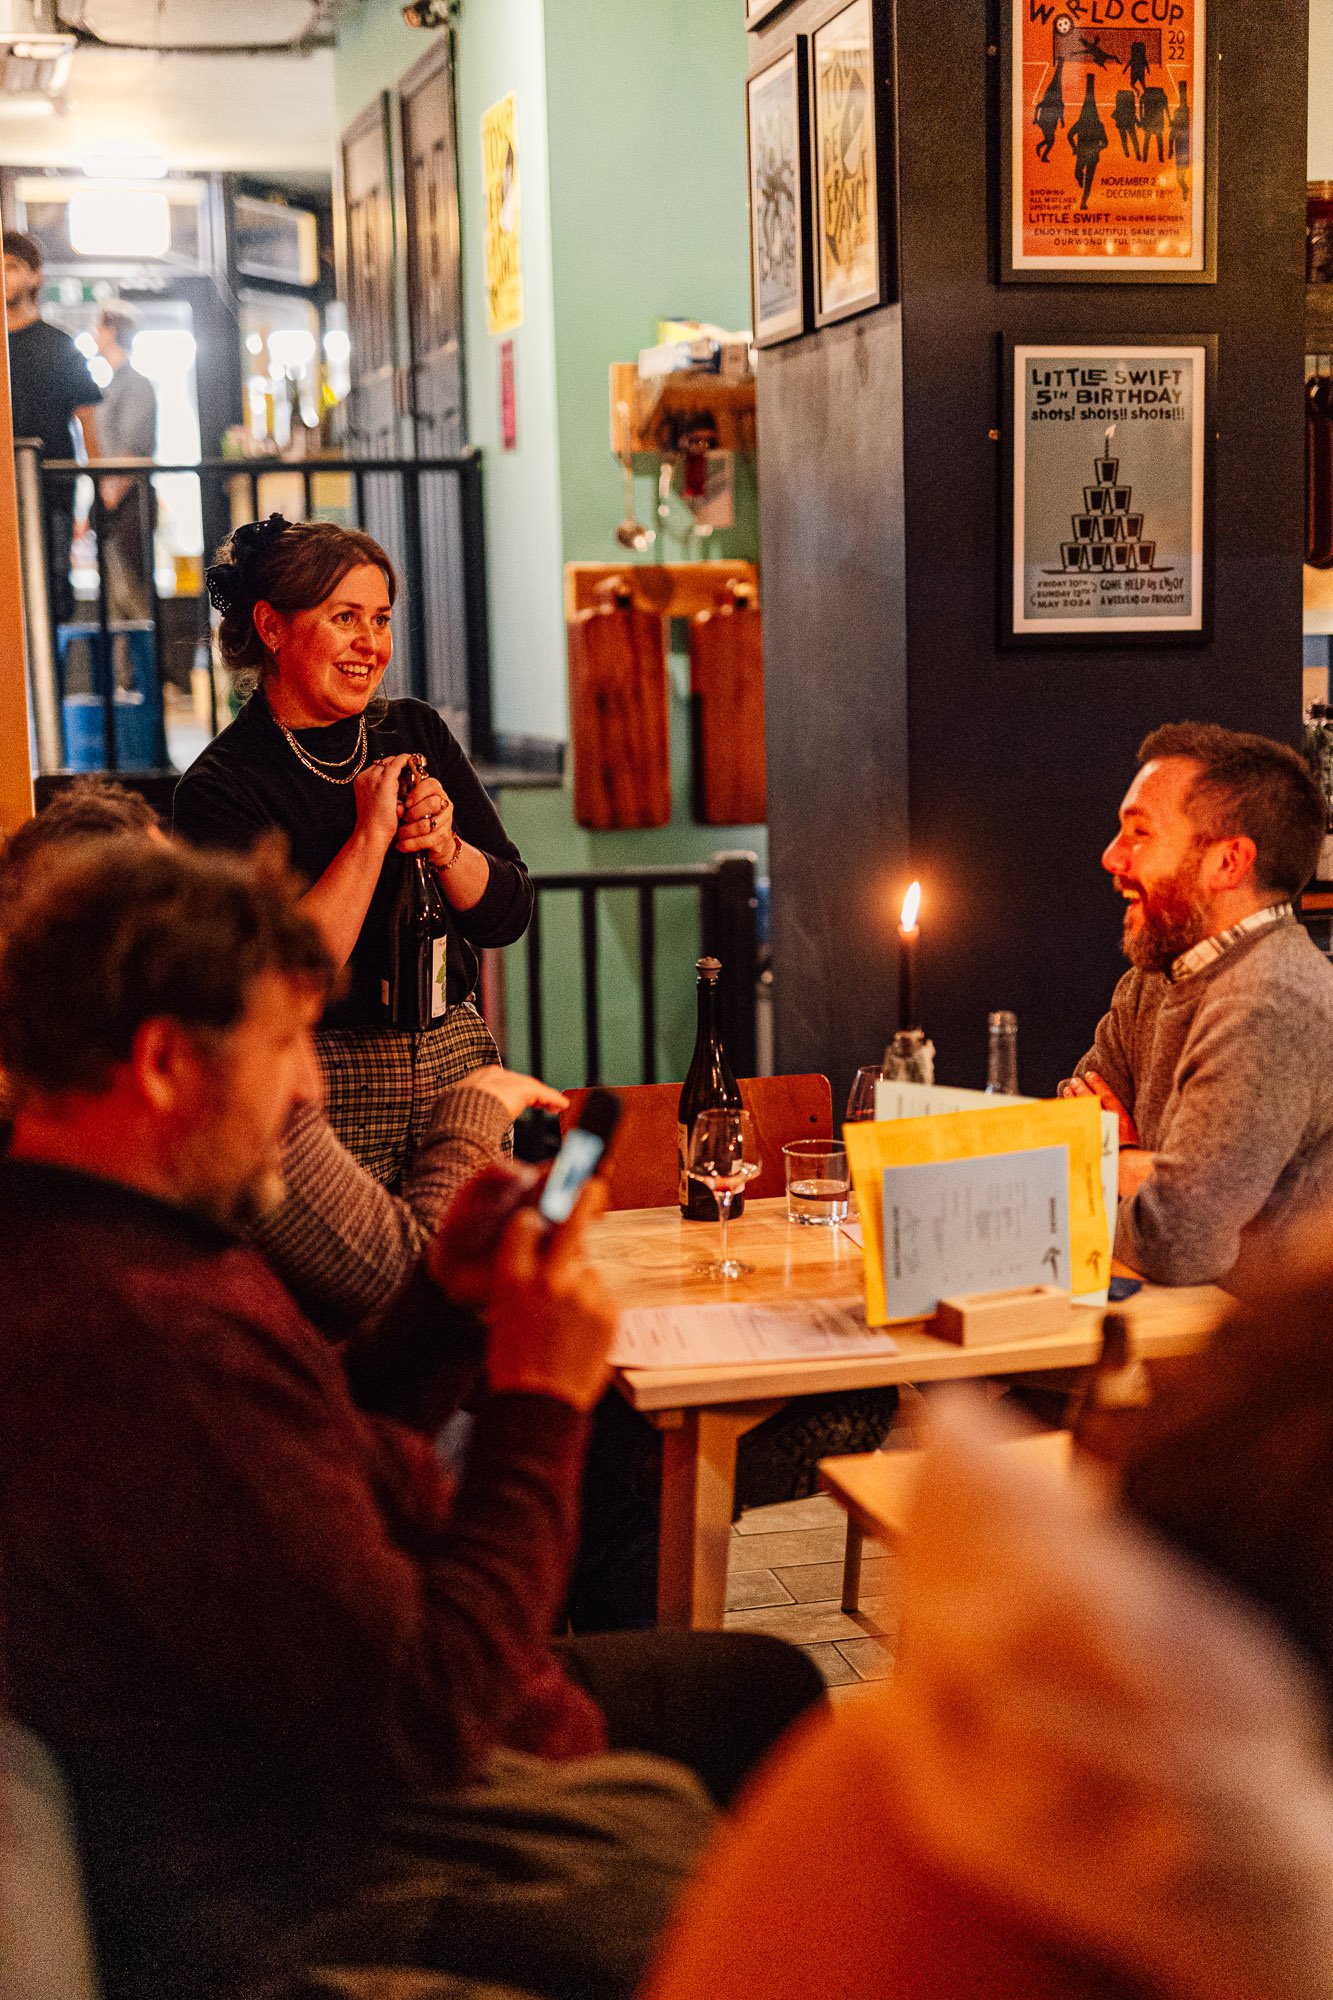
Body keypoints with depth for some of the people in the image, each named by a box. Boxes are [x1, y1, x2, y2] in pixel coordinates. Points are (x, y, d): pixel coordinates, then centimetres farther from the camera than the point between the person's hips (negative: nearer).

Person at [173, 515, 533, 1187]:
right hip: (327, 1094, -5)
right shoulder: (219, 788, -10)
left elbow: (509, 914, 5)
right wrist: (371, 835, -20)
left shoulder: (417, 733, 7)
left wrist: (446, 848, -14)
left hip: (458, 1065, 5)